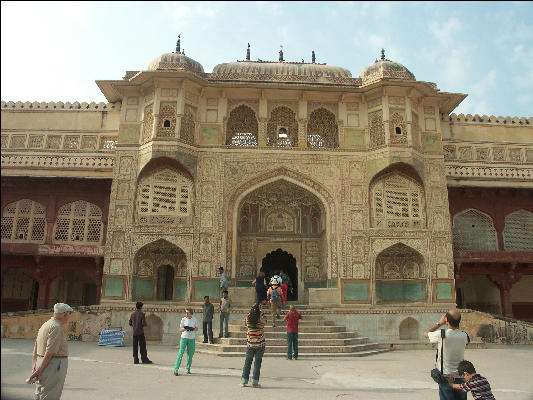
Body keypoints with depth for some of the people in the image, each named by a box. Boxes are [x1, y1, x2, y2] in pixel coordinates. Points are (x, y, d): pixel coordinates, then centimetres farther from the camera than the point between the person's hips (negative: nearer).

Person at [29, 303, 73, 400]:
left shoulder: (45, 325, 12)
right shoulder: (56, 327, -18)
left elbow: (36, 348, 12)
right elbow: (50, 352, -22)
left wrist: (34, 367, 7)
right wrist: (40, 370, -17)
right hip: (54, 366, -10)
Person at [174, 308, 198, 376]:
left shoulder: (195, 319, 2)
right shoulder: (183, 319, -2)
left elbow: (196, 328, 9)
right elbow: (180, 330, 0)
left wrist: (192, 329, -13)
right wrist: (185, 328, -21)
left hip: (192, 338, 2)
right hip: (184, 337, -2)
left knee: (190, 354, 5)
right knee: (181, 353, -9)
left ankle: (188, 369, 19)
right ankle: (176, 369, -8)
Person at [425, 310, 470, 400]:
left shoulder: (441, 335, -18)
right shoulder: (464, 336, -6)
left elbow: (426, 333, 2)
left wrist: (439, 323, 6)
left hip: (445, 376, -3)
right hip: (460, 377, 3)